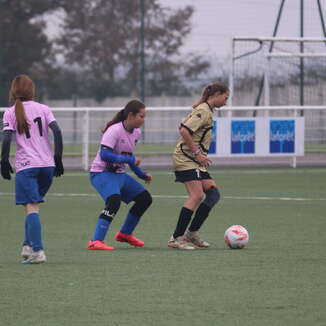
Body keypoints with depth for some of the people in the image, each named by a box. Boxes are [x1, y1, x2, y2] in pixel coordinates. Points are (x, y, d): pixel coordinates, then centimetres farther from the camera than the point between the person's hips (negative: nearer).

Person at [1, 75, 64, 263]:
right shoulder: (43, 109, 7)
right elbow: (57, 131, -3)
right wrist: (58, 158, 1)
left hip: (26, 166, -3)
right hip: (47, 165, 3)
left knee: (31, 208, -9)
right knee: (33, 207, 18)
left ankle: (37, 251, -20)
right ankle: (28, 245, 14)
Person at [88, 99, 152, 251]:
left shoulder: (136, 133, 7)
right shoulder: (114, 131, -21)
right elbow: (104, 155, -30)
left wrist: (141, 174, 17)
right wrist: (130, 160, -28)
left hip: (119, 174, 9)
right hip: (102, 173, -9)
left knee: (145, 198, 10)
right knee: (114, 200, -33)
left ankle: (125, 234, 27)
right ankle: (96, 242, -34)